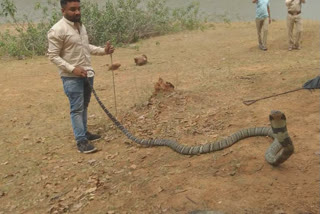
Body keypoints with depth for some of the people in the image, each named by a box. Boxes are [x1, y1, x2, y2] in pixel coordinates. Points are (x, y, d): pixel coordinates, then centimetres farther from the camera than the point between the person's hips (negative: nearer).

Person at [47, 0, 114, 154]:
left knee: (84, 106, 15)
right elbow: (53, 56, -15)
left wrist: (103, 51, 5)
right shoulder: (57, 30, -16)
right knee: (77, 109, -5)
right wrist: (72, 69, -24)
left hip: (87, 73, 8)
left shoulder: (80, 25, 9)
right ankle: (81, 141, 1)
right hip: (71, 77, -8)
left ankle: (84, 132, 28)